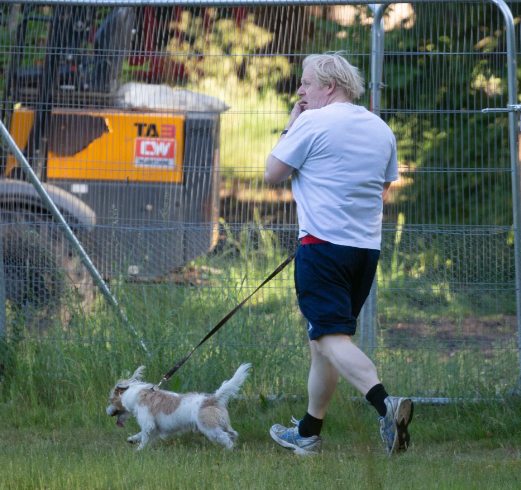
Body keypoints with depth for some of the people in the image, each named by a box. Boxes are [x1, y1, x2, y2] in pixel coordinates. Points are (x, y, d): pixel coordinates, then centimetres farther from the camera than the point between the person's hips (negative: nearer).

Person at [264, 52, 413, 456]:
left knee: (331, 338, -12)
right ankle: (308, 432, 23)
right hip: (368, 247, 8)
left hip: (323, 243, -8)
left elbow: (273, 174, -1)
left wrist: (290, 127, 10)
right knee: (324, 338, 16)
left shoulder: (312, 123, -8)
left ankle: (385, 404, -34)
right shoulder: (381, 129, 14)